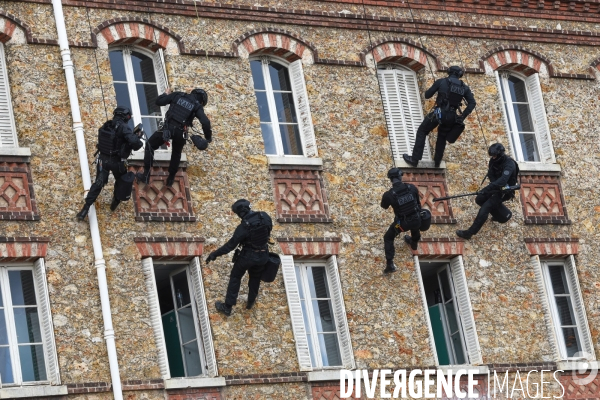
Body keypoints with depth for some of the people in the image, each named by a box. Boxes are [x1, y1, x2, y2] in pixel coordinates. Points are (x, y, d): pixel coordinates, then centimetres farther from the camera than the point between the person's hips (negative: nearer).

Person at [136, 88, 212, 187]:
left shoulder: (178, 95, 9)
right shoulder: (197, 106, 4)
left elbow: (159, 101, 9)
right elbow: (205, 123, -10)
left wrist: (165, 94, 29)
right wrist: (208, 138, 3)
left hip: (168, 128, -1)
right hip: (180, 132, 1)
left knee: (150, 146, 20)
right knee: (176, 154, 29)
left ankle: (146, 175, 13)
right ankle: (171, 179, 34)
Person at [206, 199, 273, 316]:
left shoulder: (243, 227, -26)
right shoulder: (265, 217, -14)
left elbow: (231, 245, -20)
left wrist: (215, 254, -12)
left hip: (248, 255, -4)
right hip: (263, 256, 5)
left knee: (235, 277, 14)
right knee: (255, 278, 27)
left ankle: (227, 307, 19)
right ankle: (251, 302, 44)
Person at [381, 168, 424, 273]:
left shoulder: (388, 195, -24)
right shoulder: (412, 188, -16)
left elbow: (384, 207, -2)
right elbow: (417, 201, 3)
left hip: (402, 223, -3)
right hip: (416, 220, 3)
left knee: (388, 238, 21)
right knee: (415, 228, 40)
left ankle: (390, 264, 12)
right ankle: (414, 243, 71)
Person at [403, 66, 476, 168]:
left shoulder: (441, 82, 1)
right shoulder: (464, 87, 9)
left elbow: (427, 95, 5)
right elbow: (472, 103, 1)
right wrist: (463, 116, 3)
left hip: (439, 113, -3)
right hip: (452, 116, 3)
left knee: (422, 131, 12)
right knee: (442, 137, 27)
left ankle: (414, 159, 4)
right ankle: (437, 162, 28)